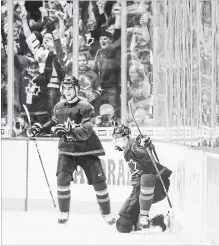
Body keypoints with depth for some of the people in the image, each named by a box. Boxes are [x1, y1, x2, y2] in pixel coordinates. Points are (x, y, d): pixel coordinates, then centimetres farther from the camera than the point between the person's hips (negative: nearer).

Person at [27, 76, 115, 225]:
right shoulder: (59, 107, 4)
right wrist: (40, 129, 12)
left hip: (86, 150, -3)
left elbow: (86, 131, -26)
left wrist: (68, 132, -39)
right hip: (67, 150, 3)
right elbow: (54, 122, 25)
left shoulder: (86, 107, -13)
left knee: (99, 181, -5)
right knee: (63, 178, -17)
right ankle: (64, 213, 0)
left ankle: (107, 214, 15)